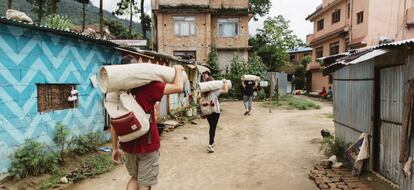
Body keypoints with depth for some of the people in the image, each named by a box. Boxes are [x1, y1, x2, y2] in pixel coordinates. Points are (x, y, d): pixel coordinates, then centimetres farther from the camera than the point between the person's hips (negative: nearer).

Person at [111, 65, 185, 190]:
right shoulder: (147, 86, -15)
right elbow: (178, 87, -17)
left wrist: (115, 148, 12)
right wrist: (178, 70, 2)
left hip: (128, 145, 6)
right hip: (147, 144, -6)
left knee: (135, 178, 26)